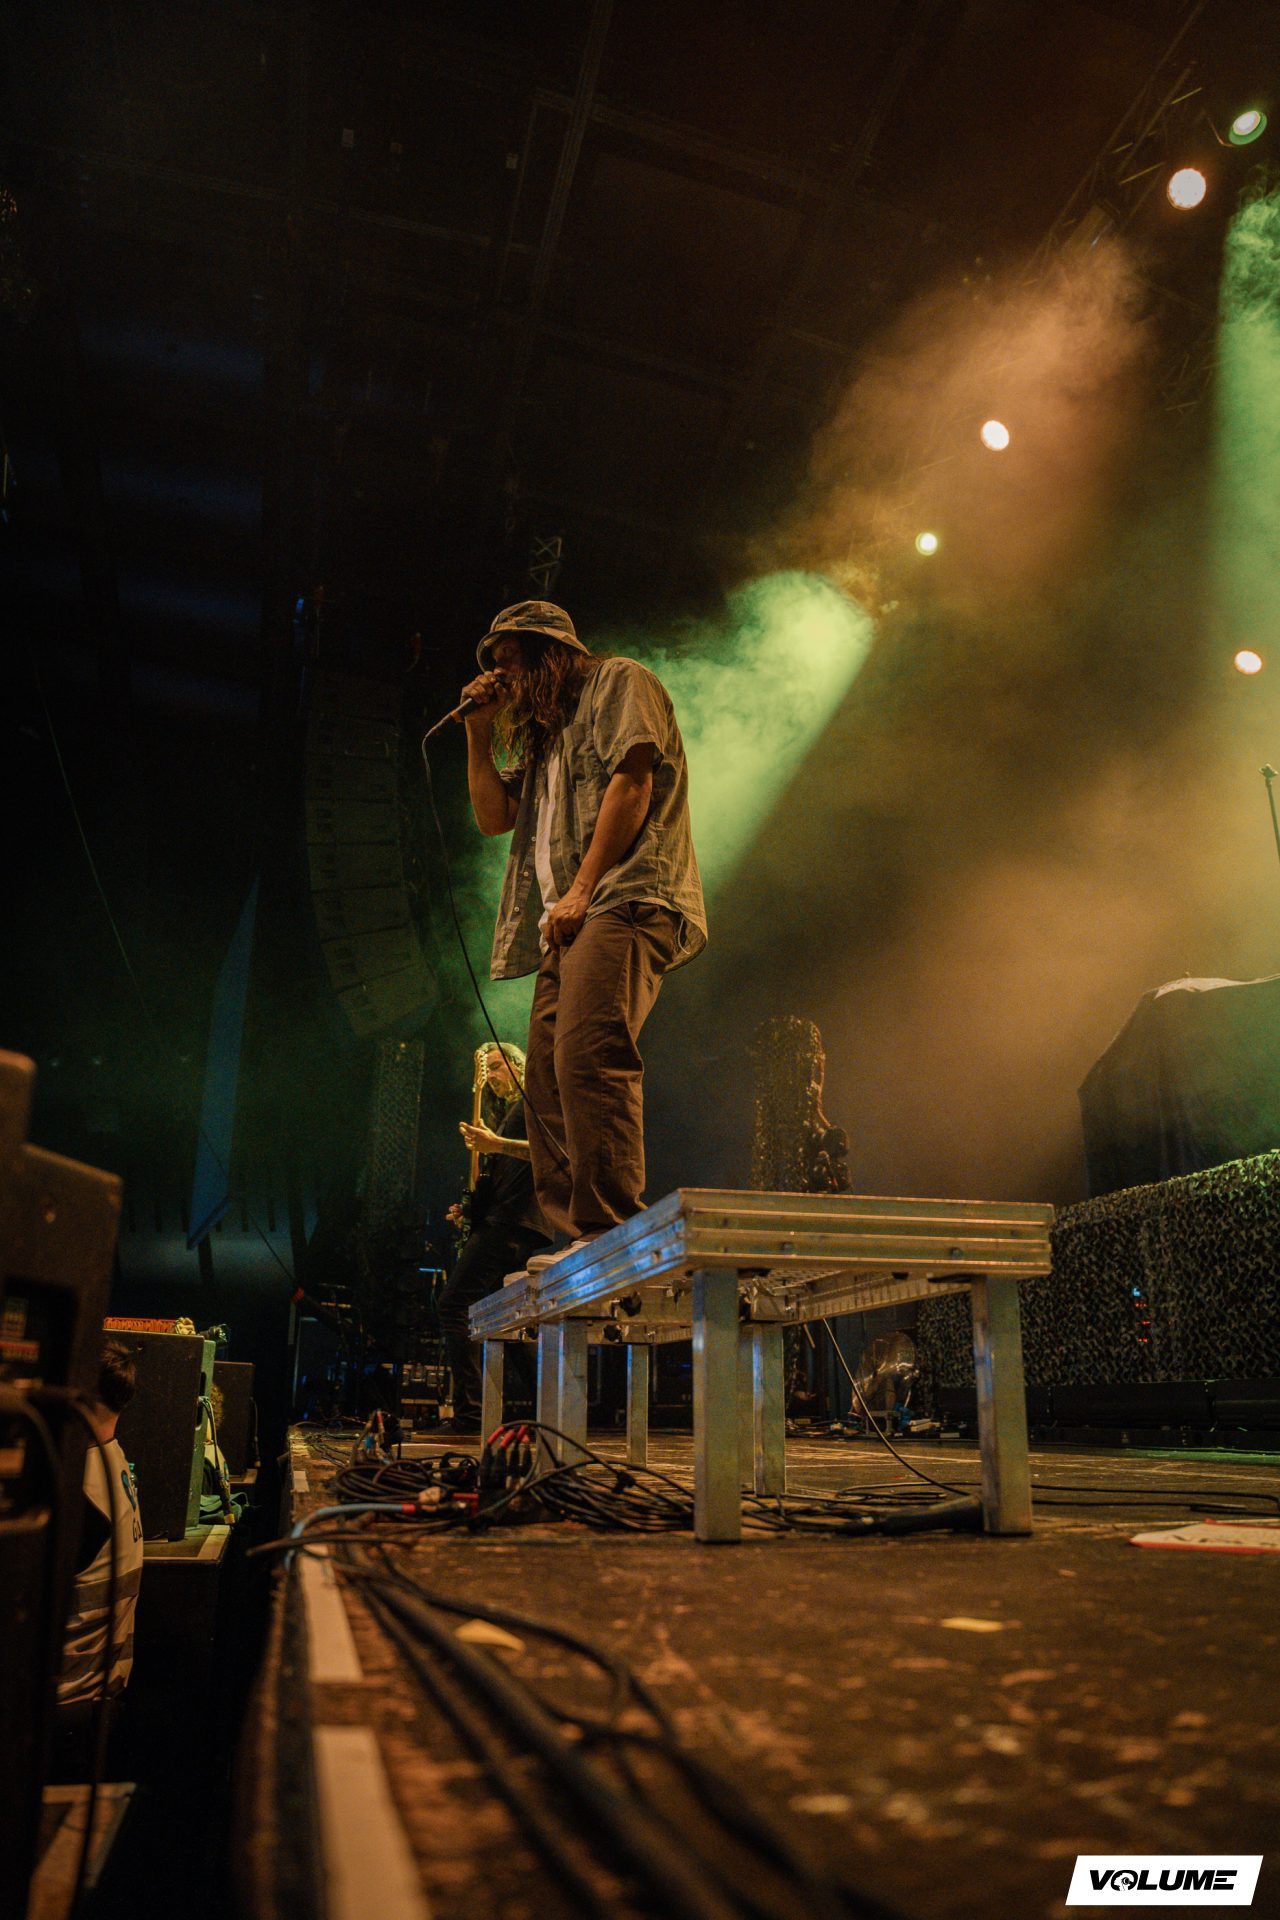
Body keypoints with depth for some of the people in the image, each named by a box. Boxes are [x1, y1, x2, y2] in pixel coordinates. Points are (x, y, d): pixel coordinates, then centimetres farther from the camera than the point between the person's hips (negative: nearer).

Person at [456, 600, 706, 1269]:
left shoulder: (620, 682, 10)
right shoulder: (543, 734, 34)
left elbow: (632, 782, -7)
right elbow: (494, 817, 27)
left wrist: (581, 889, -14)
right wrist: (481, 733, 18)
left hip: (623, 901, -9)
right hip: (566, 923, 9)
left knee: (586, 1057, -25)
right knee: (547, 1078, -1)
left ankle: (611, 1230, -28)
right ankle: (573, 1237, -2)